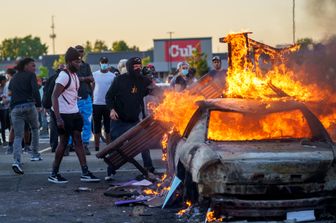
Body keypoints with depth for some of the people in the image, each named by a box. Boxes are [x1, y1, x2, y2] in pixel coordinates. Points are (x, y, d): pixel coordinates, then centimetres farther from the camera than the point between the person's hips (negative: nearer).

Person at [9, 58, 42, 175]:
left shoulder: (15, 77, 19)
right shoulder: (31, 75, 2)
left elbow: (10, 91, 30)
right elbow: (35, 90, -12)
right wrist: (39, 105, -6)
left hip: (15, 108, 3)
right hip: (29, 105, -3)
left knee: (18, 136, -1)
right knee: (35, 128, 24)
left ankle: (17, 161, -22)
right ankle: (35, 154, 24)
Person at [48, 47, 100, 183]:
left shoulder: (75, 75, 12)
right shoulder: (64, 76, -16)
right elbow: (54, 96, -20)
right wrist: (58, 118, -25)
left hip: (74, 113, 9)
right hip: (63, 115, -9)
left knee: (78, 140, 5)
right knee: (64, 141, -1)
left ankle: (85, 173, 5)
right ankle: (54, 174, 10)